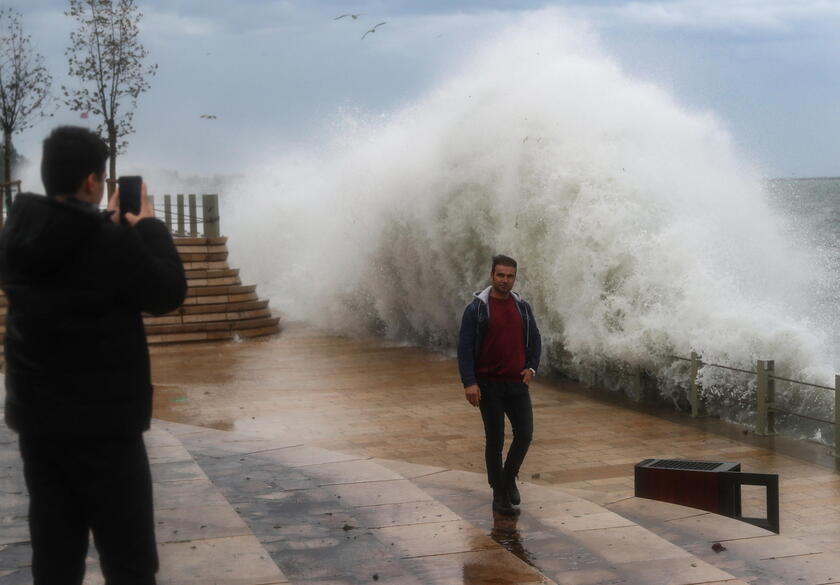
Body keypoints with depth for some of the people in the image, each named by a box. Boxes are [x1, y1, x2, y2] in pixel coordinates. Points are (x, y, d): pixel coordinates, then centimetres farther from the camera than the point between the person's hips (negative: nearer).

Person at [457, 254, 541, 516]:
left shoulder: (522, 307, 7)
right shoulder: (476, 308, -8)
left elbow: (534, 340, 16)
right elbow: (465, 347, -10)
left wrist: (532, 367, 0)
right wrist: (469, 382, -17)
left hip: (517, 384, 4)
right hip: (489, 386, -4)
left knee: (525, 434, 0)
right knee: (495, 440, 2)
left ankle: (509, 478, 25)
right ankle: (499, 494, 13)